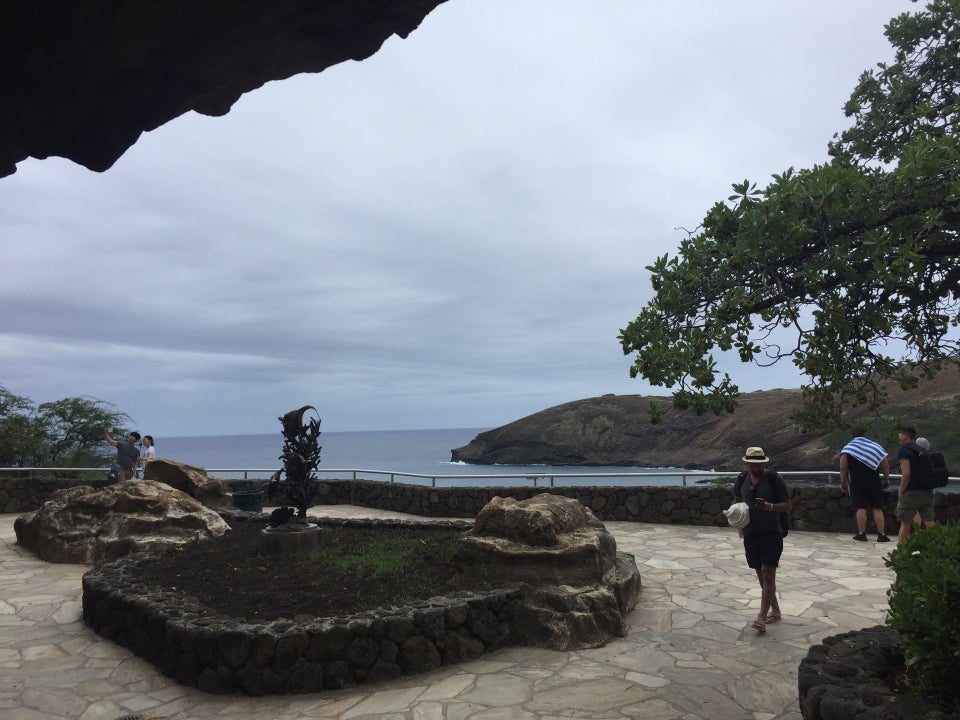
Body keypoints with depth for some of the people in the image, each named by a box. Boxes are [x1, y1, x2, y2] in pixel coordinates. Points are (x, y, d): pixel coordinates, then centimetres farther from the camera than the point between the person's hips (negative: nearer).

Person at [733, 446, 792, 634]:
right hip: (750, 534, 5)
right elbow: (737, 500, 19)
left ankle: (761, 618, -7)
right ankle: (775, 611, 29)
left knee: (768, 575, -8)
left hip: (771, 534, -5)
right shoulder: (742, 480, 4)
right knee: (761, 575, 13)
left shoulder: (774, 479, -10)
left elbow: (788, 505, -7)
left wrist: (770, 506, -25)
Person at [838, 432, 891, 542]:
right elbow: (885, 466, 4)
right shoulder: (876, 446, 5)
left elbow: (843, 468, -8)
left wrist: (843, 483, 0)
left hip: (857, 484, -1)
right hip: (874, 483, 1)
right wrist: (886, 479, 16)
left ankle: (861, 534, 4)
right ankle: (881, 535, 7)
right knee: (877, 508, 6)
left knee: (861, 508, 1)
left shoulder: (847, 449, -1)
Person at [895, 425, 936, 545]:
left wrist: (901, 491, -10)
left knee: (905, 522, 8)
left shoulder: (903, 451, -11)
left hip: (911, 493, -6)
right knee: (929, 524, 3)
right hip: (927, 492, 6)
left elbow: (906, 473, -18)